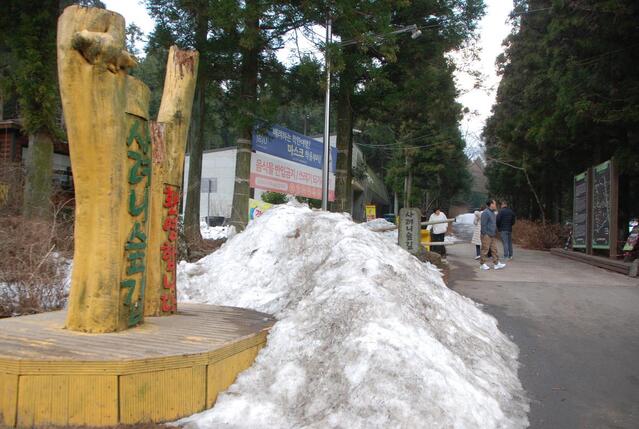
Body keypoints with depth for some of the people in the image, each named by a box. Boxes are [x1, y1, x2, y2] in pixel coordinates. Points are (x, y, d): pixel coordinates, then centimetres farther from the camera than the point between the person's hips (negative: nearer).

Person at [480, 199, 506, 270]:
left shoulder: (493, 213, 17)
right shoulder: (485, 213, -13)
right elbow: (483, 224, -17)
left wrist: (495, 233, 20)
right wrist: (484, 234, -19)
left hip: (493, 235, 9)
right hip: (487, 235, -9)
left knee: (494, 249, 5)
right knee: (485, 249, -3)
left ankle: (497, 264, 5)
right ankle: (482, 264, 5)